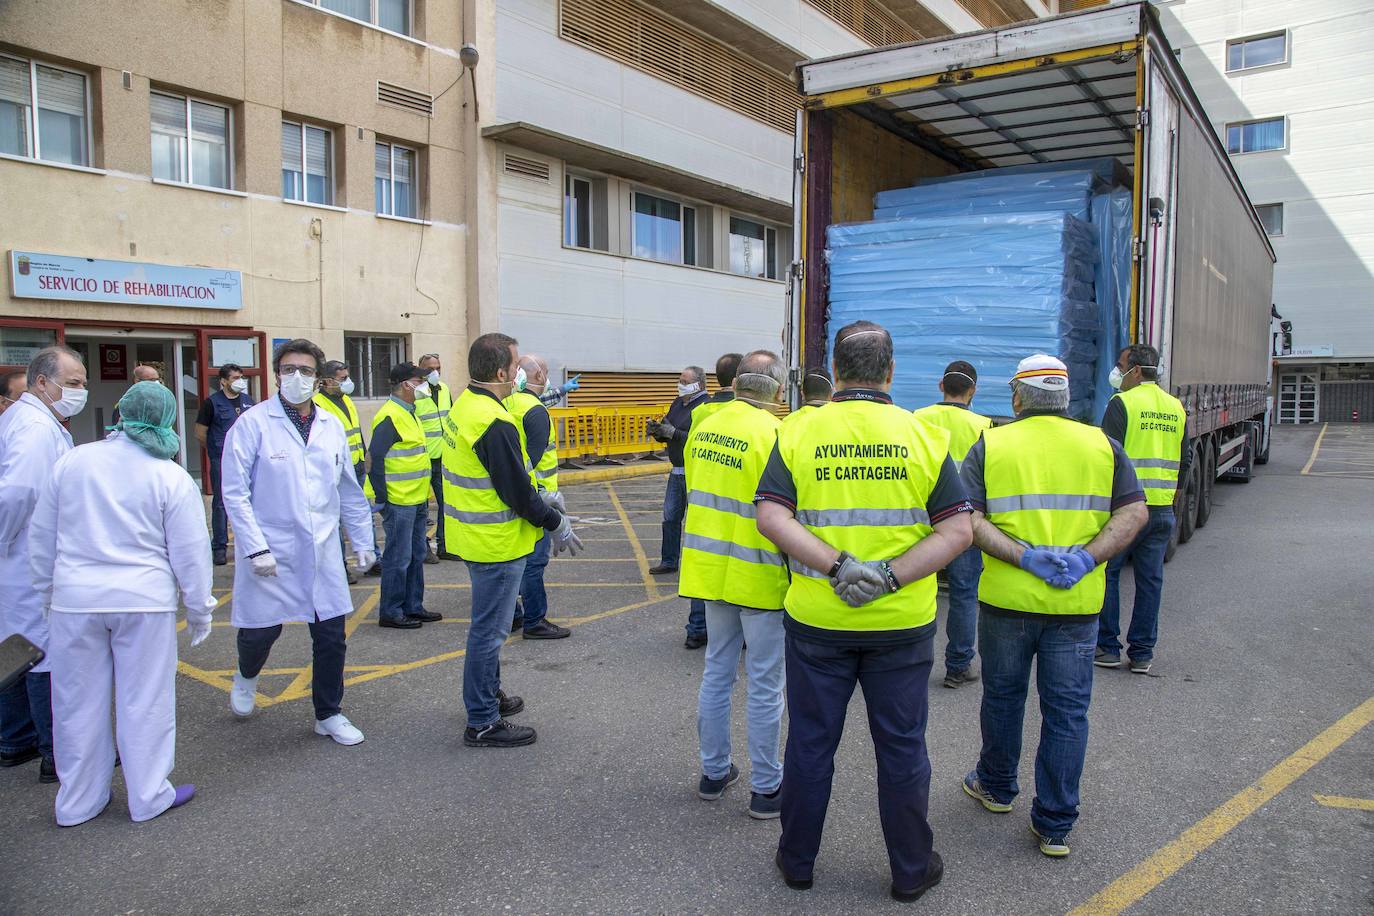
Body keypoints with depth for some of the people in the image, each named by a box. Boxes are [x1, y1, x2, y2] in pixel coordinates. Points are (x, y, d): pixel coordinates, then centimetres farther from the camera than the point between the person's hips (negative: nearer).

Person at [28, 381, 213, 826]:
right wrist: (199, 608, 6)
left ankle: (77, 802, 27)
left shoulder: (72, 462, 2)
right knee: (144, 700, 8)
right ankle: (149, 796, 19)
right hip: (143, 600, -3)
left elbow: (42, 535, 10)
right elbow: (190, 552, -5)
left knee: (79, 702, 13)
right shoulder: (172, 477, -7)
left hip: (75, 599, 3)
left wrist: (48, 589, 23)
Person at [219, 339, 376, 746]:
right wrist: (255, 548, -14)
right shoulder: (253, 423, -8)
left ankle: (328, 714, 26)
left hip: (322, 552, 4)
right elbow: (235, 492, -9)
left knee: (331, 637, 6)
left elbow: (350, 490, 13)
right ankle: (247, 676, 44)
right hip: (270, 552, -3)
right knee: (261, 631, 8)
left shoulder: (331, 426, 6)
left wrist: (363, 541, 13)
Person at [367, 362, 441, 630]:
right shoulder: (390, 416, -17)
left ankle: (413, 607, 26)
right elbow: (375, 457, -21)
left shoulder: (409, 412, 15)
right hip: (399, 501, -10)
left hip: (417, 499, 10)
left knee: (416, 556, 16)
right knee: (398, 558, -1)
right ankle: (391, 613, 10)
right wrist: (381, 498, -20)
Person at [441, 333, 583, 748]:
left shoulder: (463, 407, 7)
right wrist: (558, 524, -9)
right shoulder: (495, 423, -25)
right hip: (497, 542, -10)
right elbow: (518, 492, -23)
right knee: (489, 630, 1)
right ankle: (483, 723, 14)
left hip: (476, 536, 10)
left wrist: (546, 511, 13)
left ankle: (489, 694, 41)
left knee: (488, 624, 24)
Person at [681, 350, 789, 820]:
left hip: (712, 568, 6)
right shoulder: (774, 434, -18)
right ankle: (766, 789, 18)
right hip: (759, 577, -6)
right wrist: (797, 569, -6)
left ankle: (714, 772, 31)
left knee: (716, 673, 18)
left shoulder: (703, 428, 2)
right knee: (765, 685, 6)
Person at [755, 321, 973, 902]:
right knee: (901, 747, 15)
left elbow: (770, 516, -15)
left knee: (810, 742, 15)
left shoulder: (798, 433, -5)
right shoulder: (924, 436, -4)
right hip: (903, 623, 0)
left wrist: (837, 566, -19)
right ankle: (911, 871, 31)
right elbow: (958, 531, -10)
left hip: (816, 620, 0)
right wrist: (892, 577, -16)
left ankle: (797, 860, 32)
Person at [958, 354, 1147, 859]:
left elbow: (966, 519, -12)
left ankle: (996, 785, 39)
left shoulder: (991, 445, -2)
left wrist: (1025, 557, -16)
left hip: (1006, 597, -1)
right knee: (1067, 711, 9)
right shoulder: (1101, 444, 4)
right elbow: (1134, 512, -4)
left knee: (1003, 696, 18)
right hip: (1077, 603, 1)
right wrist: (1086, 559, -12)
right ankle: (1055, 825, 15)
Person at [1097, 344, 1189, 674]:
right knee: (1150, 580, 10)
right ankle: (1142, 653, 15)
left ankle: (1107, 647, 9)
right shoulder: (1176, 408, 11)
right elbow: (1185, 459, 14)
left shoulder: (1122, 403, -10)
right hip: (1163, 510, 6)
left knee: (1105, 574, 5)